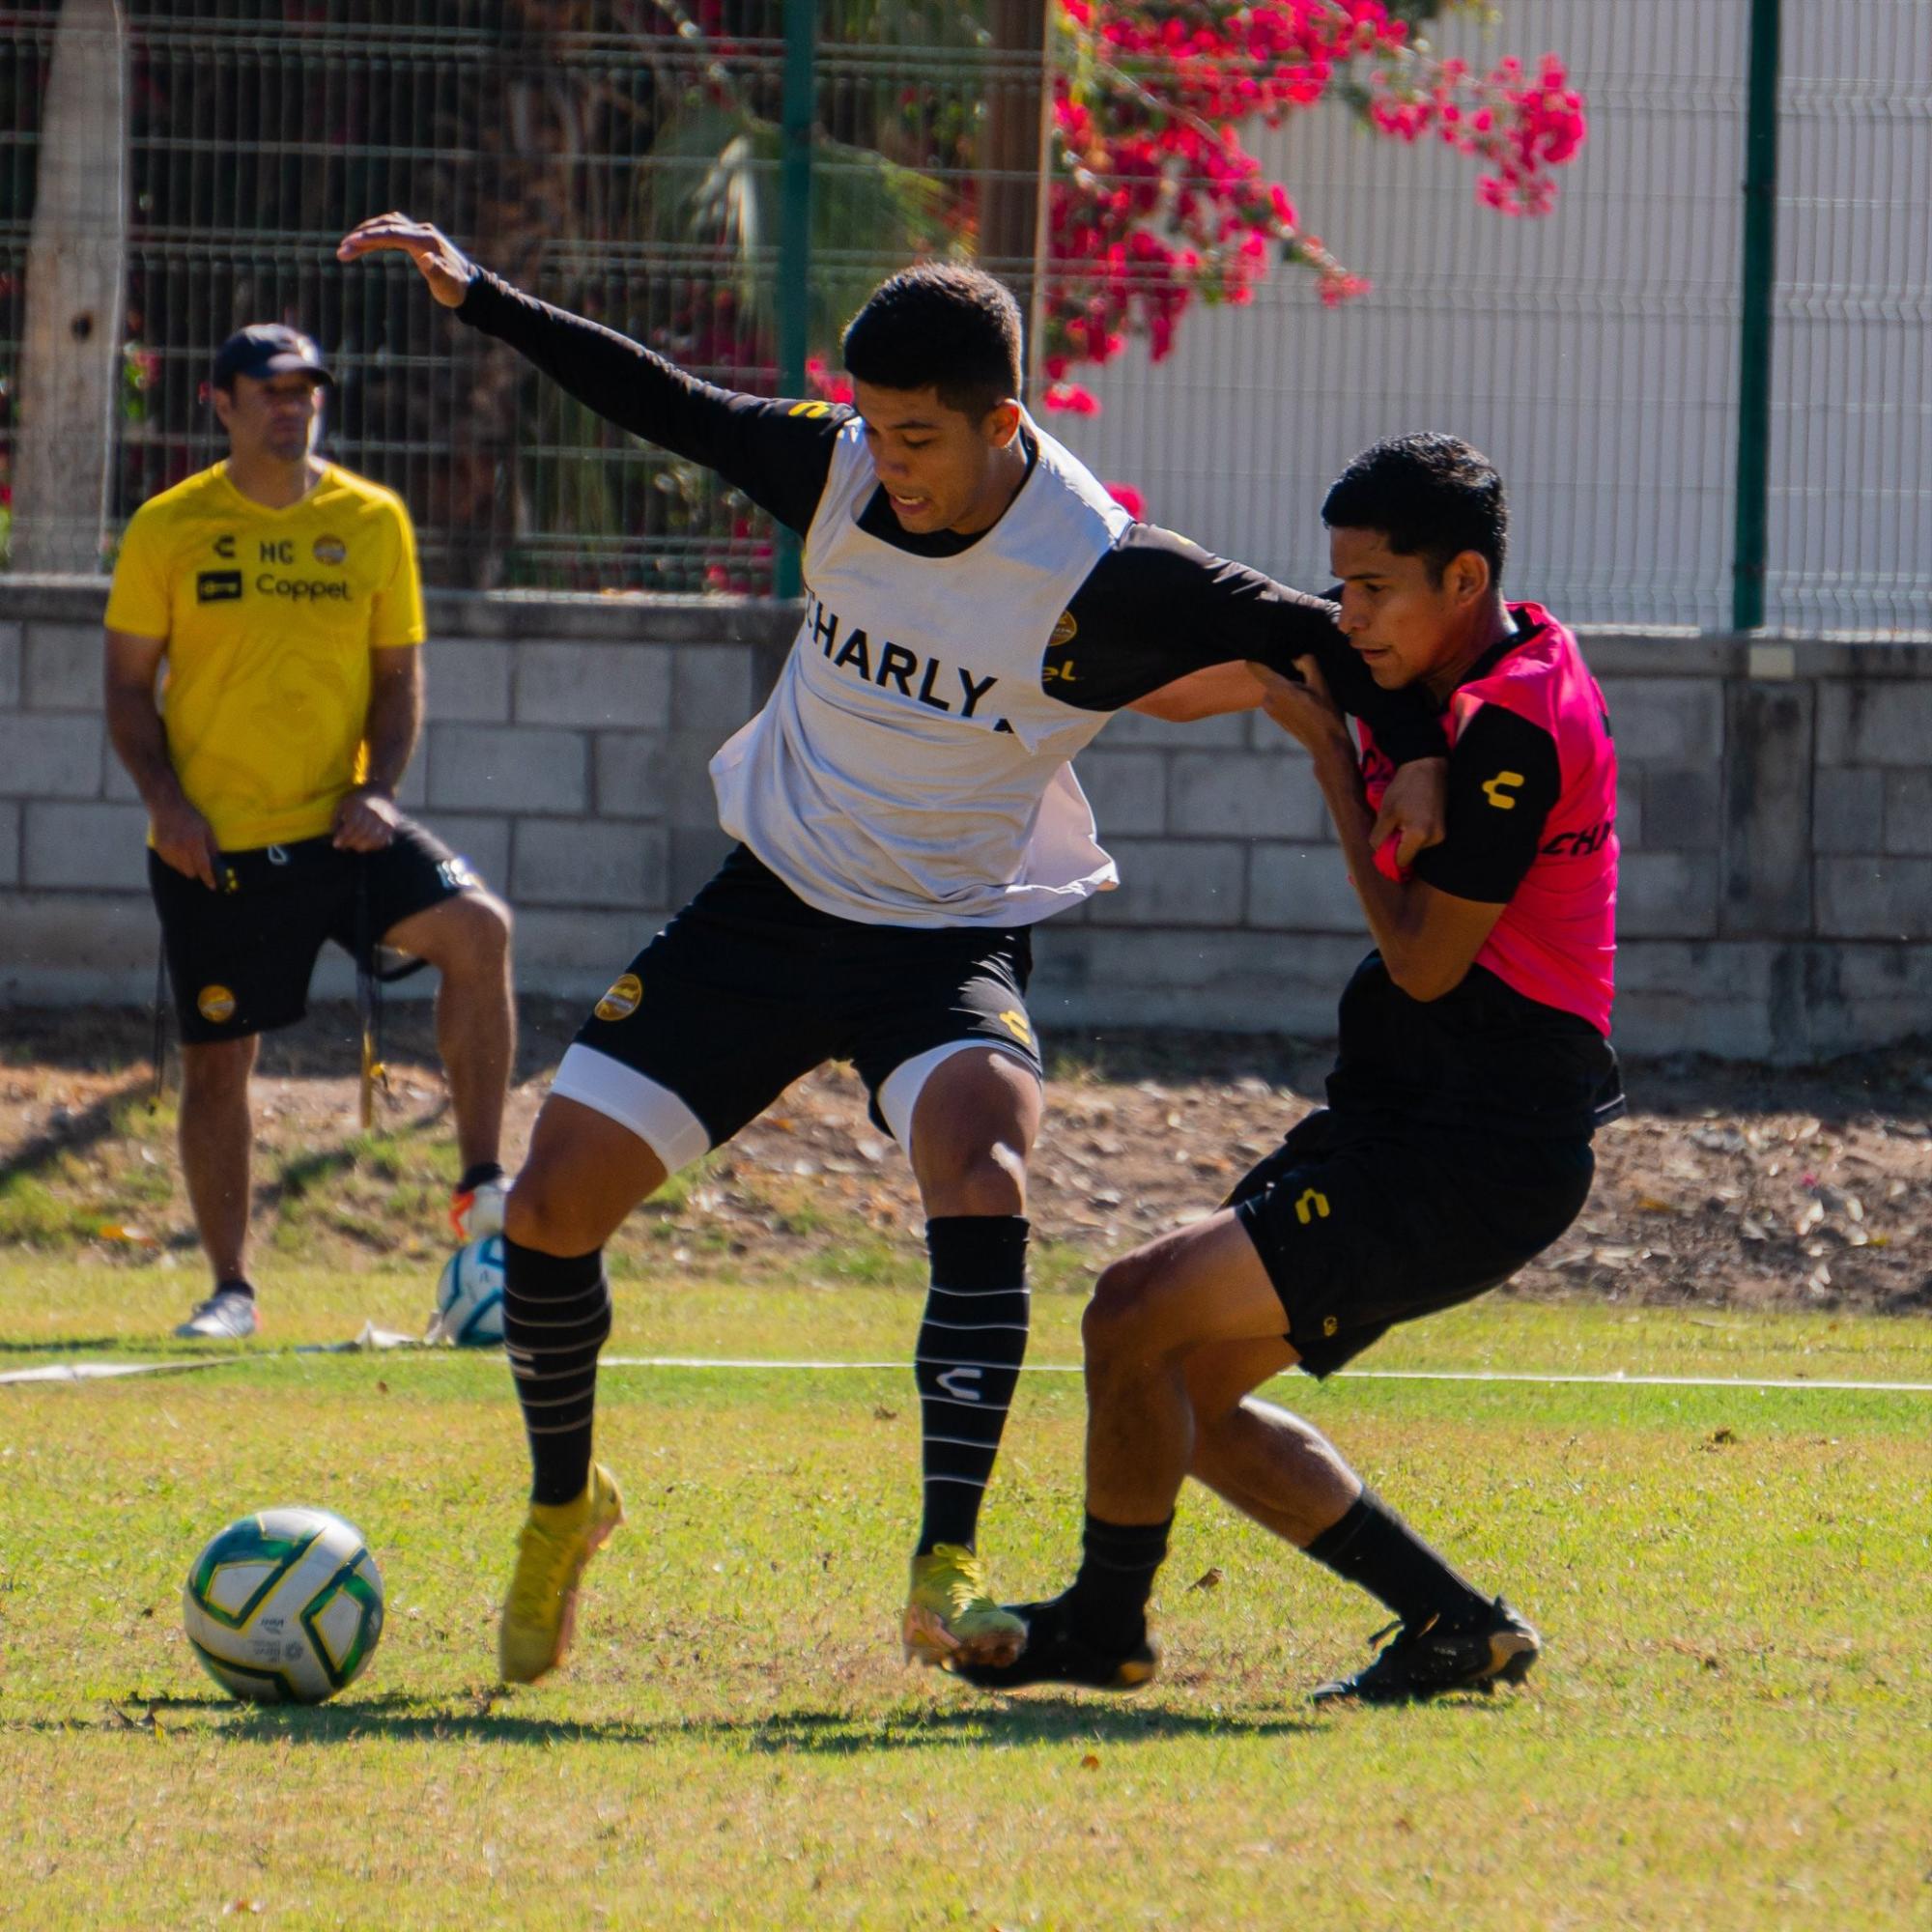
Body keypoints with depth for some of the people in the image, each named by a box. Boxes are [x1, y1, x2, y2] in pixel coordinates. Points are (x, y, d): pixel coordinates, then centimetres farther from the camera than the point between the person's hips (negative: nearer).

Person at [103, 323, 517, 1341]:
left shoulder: (372, 521, 4)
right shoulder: (166, 530, 1)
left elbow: (399, 673, 9)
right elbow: (128, 686, 4)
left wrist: (378, 787, -7)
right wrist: (165, 798, -11)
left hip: (337, 824, 1)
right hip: (212, 841, -1)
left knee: (477, 928, -23)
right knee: (215, 1062, 3)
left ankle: (481, 1189, -16)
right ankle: (231, 1288, 18)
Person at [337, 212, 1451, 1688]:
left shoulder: (1102, 577, -21)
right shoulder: (837, 469, -8)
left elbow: (1318, 639, -10)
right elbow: (674, 408, 7)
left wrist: (1415, 751, -19)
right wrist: (478, 299, 6)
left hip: (958, 938, -4)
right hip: (777, 900, 4)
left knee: (982, 1171, -35)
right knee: (553, 1203, -2)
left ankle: (947, 1569, -35)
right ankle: (564, 1505, 24)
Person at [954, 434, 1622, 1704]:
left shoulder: (1514, 723, -19)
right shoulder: (1470, 680, 11)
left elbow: (1426, 959, -19)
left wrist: (1329, 746, -13)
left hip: (1483, 1156, -10)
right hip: (1407, 1125, 10)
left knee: (1139, 1315, -14)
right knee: (1184, 1387, 11)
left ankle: (1104, 1624, 5)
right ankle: (1453, 1624, 13)